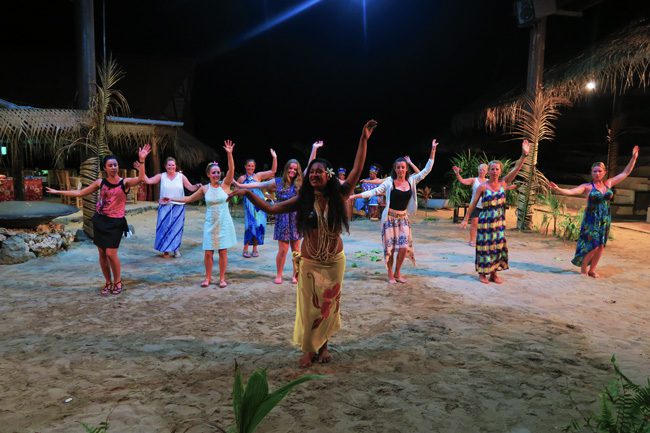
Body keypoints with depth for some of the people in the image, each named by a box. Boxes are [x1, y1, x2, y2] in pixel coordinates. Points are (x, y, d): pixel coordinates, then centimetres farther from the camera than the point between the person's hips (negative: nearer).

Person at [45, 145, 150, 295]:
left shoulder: (125, 182, -7)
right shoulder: (100, 183, 4)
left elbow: (140, 179, -27)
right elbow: (79, 193, 12)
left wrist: (141, 160, -36)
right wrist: (58, 192, 13)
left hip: (115, 222, -4)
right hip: (100, 221, 4)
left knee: (111, 253, -11)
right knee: (102, 253, 8)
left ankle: (118, 282, 11)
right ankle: (108, 283, 23)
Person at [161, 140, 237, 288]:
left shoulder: (225, 185, -4)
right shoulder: (204, 189, 1)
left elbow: (231, 170, -19)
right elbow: (189, 198, 14)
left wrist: (229, 154, -31)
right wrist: (171, 199, 10)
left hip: (224, 223, -1)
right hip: (210, 224, 2)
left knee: (223, 251, 3)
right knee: (208, 252, 2)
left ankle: (222, 278, 16)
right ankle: (208, 277, 19)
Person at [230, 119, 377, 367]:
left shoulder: (339, 196, -8)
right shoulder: (302, 201, -7)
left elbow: (357, 170, -13)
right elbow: (270, 209, -5)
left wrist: (364, 139, -16)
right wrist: (248, 193, -15)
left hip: (335, 261, 0)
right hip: (309, 263, 0)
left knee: (330, 305, 13)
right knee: (309, 307, 7)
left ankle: (323, 346, 34)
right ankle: (308, 350, 25)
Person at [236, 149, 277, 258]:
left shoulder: (258, 175, 2)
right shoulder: (242, 178, 7)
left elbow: (273, 171, -5)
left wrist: (274, 158, -13)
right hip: (249, 204, 0)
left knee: (258, 225, 2)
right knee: (249, 226, -5)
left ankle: (255, 248, 15)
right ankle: (245, 249, 6)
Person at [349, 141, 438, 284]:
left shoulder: (412, 180, 1)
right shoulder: (389, 182, -8)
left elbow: (426, 170, 3)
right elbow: (374, 191, -8)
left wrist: (433, 150, -1)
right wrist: (355, 195, -14)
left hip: (403, 218, 3)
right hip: (390, 217, -3)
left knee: (404, 247, -3)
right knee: (390, 247, 1)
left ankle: (397, 273, 18)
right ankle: (390, 274, 16)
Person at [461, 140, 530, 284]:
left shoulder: (503, 184, 3)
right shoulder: (483, 186, -6)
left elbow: (516, 169, -5)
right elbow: (473, 204, -3)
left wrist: (524, 155, -17)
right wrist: (465, 219, -4)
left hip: (499, 221, 4)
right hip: (486, 221, -4)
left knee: (499, 245, 6)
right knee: (485, 246, 1)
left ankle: (494, 273, 18)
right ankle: (482, 273, 13)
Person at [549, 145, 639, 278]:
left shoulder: (608, 183, 8)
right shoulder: (587, 187, -6)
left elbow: (626, 173, 15)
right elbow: (571, 191, -18)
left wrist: (634, 157, 12)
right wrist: (558, 189, -36)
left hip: (605, 220, 5)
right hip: (591, 220, -5)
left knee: (600, 246, 5)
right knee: (592, 245, -10)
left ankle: (592, 270, 18)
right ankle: (583, 268, 10)